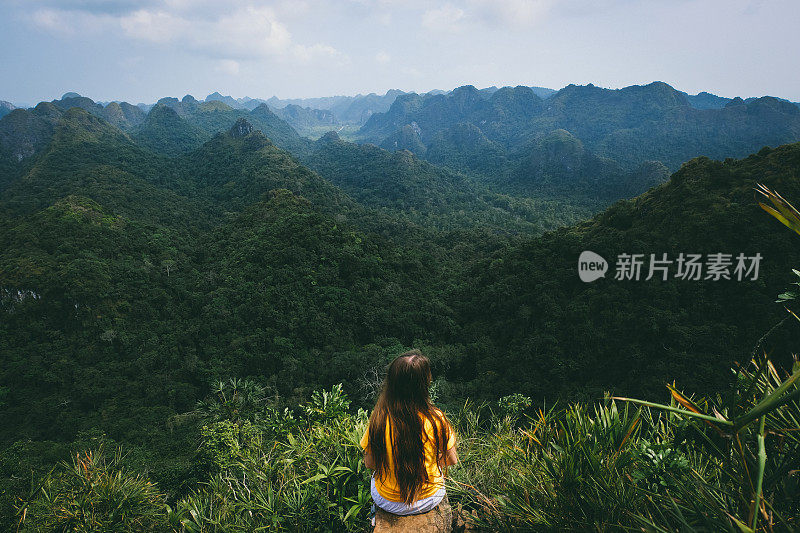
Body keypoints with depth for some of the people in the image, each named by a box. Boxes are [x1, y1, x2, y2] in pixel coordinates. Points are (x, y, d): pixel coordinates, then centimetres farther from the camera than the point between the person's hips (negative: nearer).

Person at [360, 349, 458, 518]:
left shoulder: (378, 419, -23)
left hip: (388, 502, 0)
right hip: (430, 500, 0)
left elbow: (369, 463, -9)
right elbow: (452, 460, -8)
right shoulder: (436, 419, -23)